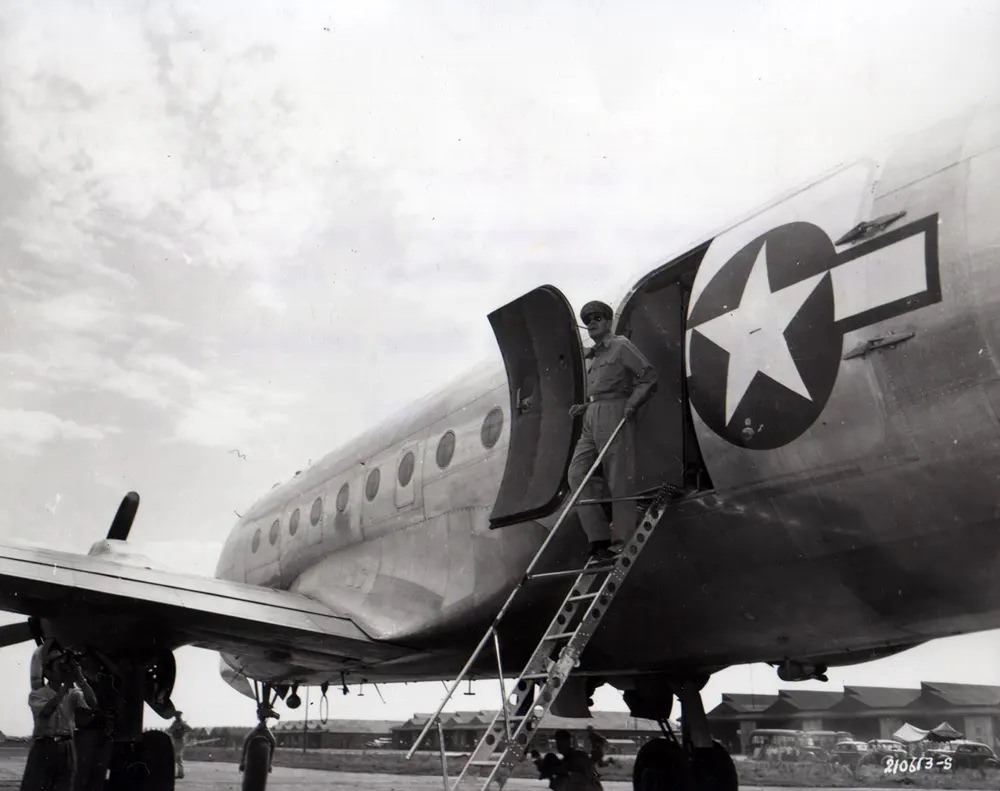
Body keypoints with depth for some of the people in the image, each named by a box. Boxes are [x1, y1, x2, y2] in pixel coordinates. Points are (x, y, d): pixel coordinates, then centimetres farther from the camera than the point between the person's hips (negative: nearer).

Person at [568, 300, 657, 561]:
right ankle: (598, 536, 1)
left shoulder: (621, 346, -1)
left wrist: (631, 405, -15)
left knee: (619, 481, -6)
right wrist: (584, 407, 12)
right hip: (592, 418, 8)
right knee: (577, 474, -3)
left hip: (614, 414, -8)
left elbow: (649, 377, -6)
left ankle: (621, 544, 0)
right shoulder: (595, 356, 22)